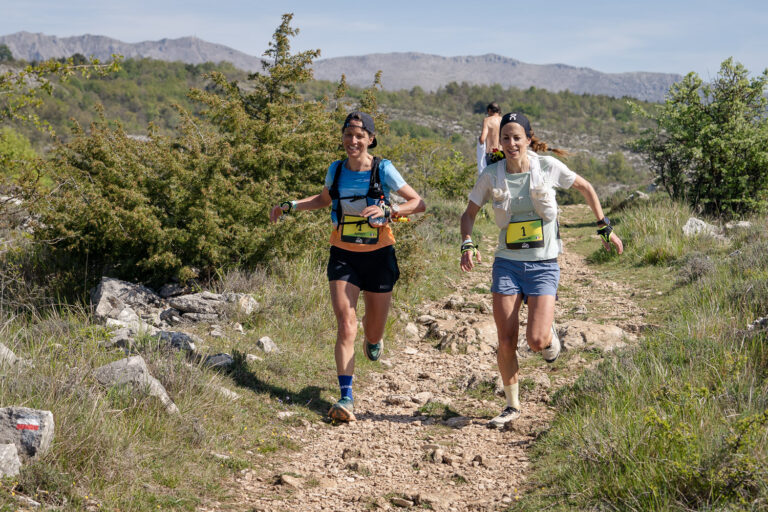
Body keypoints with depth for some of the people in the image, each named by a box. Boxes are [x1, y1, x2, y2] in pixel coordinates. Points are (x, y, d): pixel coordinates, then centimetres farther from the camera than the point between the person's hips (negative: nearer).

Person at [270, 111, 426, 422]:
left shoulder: (382, 169, -8)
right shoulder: (336, 170, 3)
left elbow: (418, 203, -9)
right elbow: (324, 200, 24)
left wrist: (388, 211, -26)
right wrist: (290, 206, 12)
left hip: (378, 255, -1)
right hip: (343, 256, 2)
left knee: (373, 332, 12)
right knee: (346, 326, -13)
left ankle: (373, 340, 51)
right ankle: (346, 398, -13)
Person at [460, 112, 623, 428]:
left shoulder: (548, 167, -6)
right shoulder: (491, 175, -2)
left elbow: (585, 188, 10)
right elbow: (469, 213, 9)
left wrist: (605, 228, 11)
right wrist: (467, 245, -9)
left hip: (543, 265, -1)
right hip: (507, 264, 2)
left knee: (536, 340, -15)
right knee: (506, 342, -3)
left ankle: (550, 335, 23)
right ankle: (512, 405, 17)